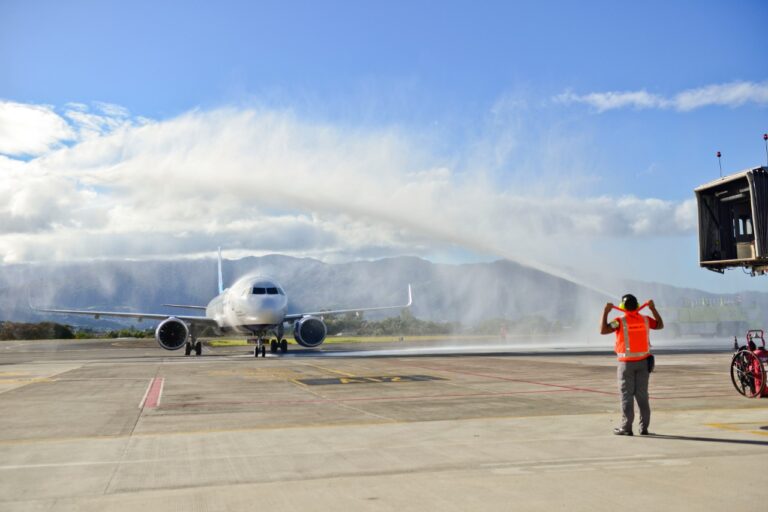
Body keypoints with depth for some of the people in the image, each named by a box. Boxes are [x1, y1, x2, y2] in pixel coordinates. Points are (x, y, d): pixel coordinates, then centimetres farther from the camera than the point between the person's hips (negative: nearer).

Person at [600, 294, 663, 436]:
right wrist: (653, 309, 22)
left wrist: (606, 312, -16)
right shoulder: (645, 319, 2)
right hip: (643, 362, 4)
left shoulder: (620, 321, -13)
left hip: (627, 363, -4)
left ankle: (626, 428, 3)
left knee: (627, 395, 1)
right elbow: (660, 325, 19)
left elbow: (603, 330, -22)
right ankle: (644, 428, 11)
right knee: (642, 395, 9)